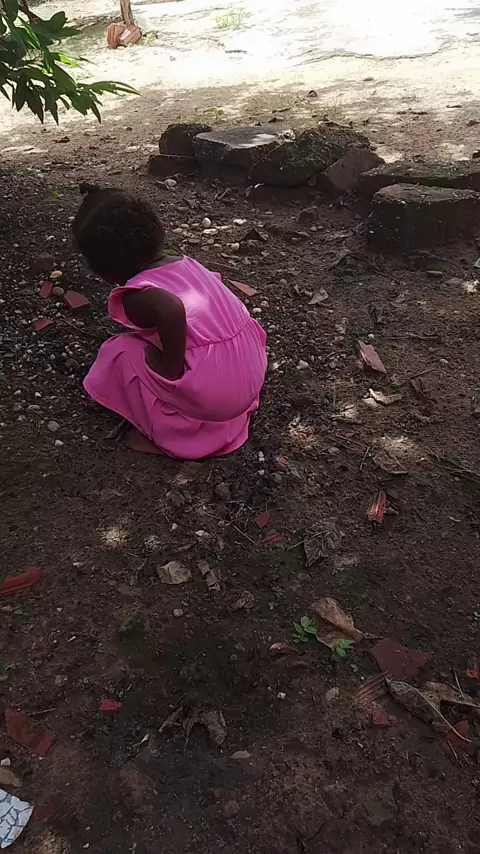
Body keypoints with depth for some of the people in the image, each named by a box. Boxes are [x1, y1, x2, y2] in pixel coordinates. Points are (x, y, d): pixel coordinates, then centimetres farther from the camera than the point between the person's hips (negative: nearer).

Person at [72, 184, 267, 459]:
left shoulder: (134, 296, -9)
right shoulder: (187, 263, 11)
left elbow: (171, 309, -30)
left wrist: (171, 370, -15)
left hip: (210, 400, -6)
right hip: (252, 379, 6)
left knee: (119, 352, 8)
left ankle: (177, 423, 4)